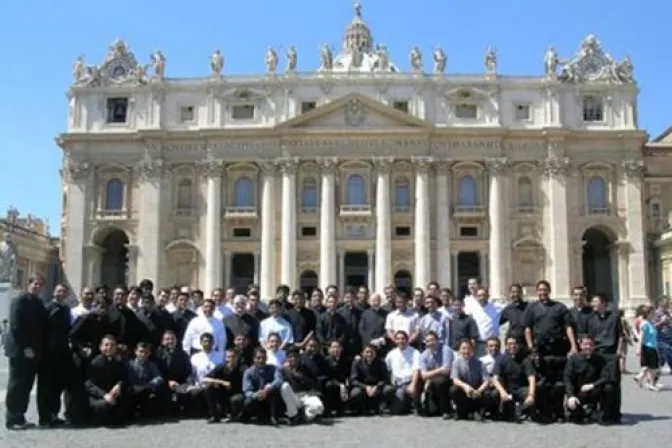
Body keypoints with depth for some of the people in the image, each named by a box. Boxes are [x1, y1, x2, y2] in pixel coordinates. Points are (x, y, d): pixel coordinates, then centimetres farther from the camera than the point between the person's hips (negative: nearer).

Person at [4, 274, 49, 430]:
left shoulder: (39, 303, 13)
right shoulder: (19, 301, -8)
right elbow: (15, 327, -15)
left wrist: (39, 348, 3)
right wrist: (25, 347, -18)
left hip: (33, 350, 7)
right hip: (20, 350, -7)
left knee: (26, 385, 9)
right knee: (17, 385, -1)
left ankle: (19, 417, 15)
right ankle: (12, 419, 5)